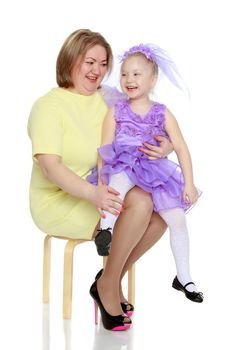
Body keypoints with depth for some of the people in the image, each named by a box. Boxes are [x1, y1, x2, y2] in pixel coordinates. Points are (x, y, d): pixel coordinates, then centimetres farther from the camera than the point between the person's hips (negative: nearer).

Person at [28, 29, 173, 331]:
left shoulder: (106, 102, 9)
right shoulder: (49, 105, -11)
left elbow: (137, 141, 10)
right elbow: (50, 167, -24)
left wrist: (165, 147, -16)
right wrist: (92, 193, -41)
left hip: (99, 192, 7)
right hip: (57, 202, -7)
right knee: (140, 202, -28)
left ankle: (111, 280, 1)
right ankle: (108, 284, -9)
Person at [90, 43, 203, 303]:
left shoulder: (163, 114, 4)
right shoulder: (116, 112, 2)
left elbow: (181, 148, 2)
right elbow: (105, 149, -1)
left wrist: (189, 183, -5)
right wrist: (102, 180, -14)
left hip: (155, 172, 2)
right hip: (122, 167, -2)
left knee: (178, 218, -7)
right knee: (122, 175, -40)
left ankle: (183, 278, 7)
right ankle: (106, 226, -42)